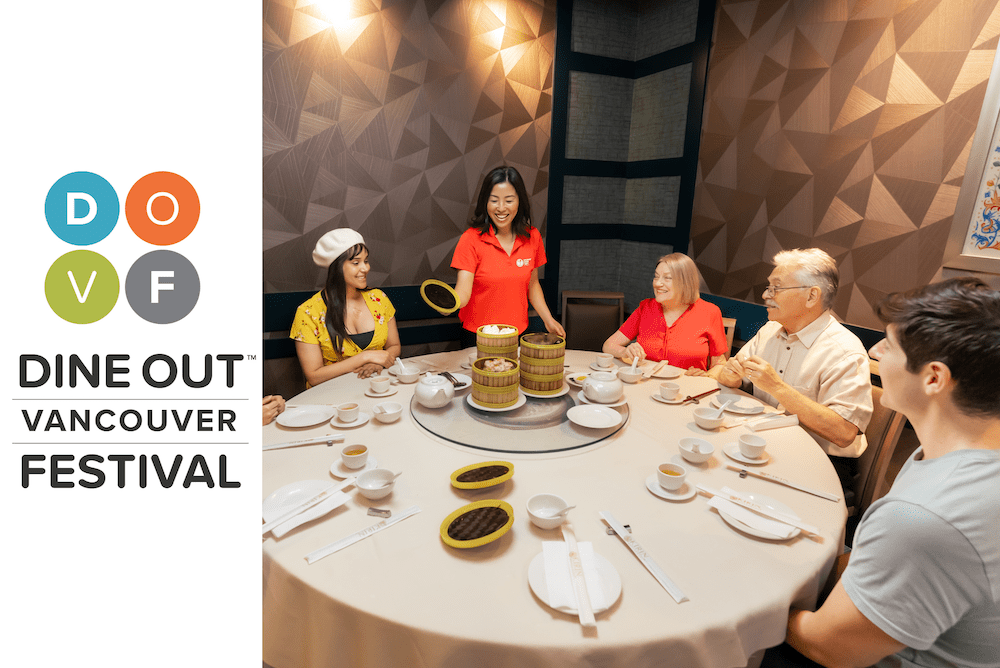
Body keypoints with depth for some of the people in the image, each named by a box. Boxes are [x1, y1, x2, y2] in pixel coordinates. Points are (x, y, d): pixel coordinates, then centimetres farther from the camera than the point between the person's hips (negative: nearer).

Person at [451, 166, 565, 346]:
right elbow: (463, 291, -22)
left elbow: (532, 284, 10)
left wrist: (548, 320, 0)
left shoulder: (532, 237, -2)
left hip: (519, 334, 3)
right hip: (478, 337, -3)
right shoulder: (471, 239, -13)